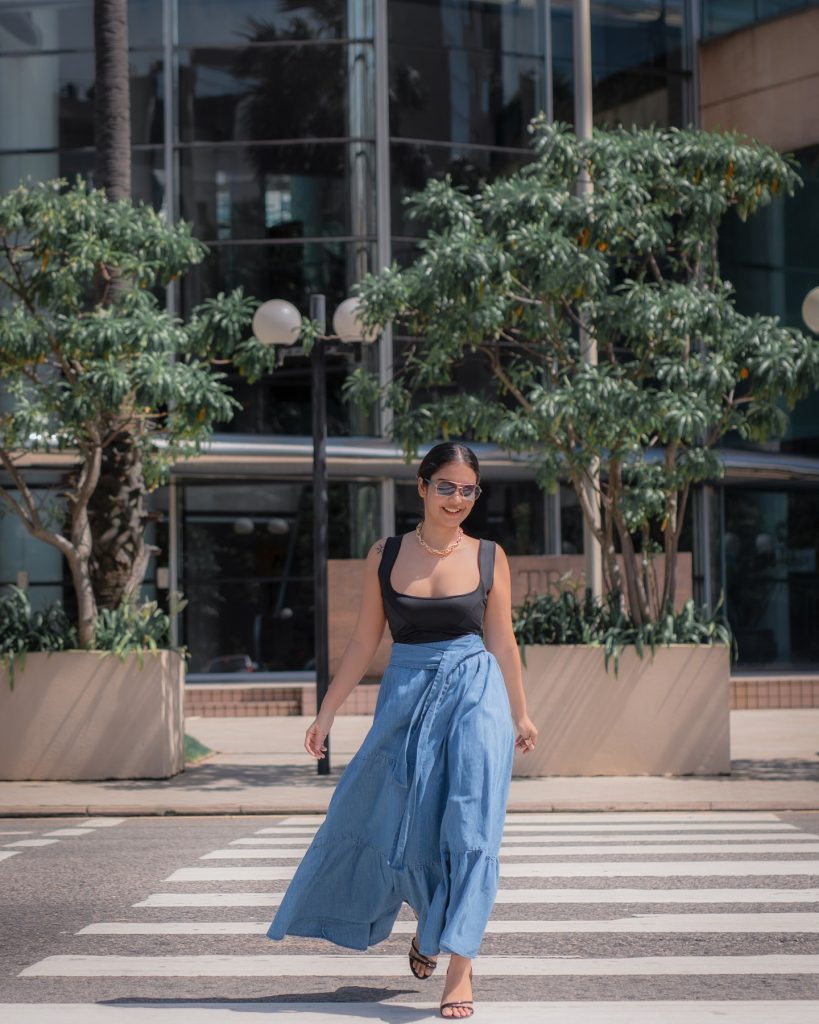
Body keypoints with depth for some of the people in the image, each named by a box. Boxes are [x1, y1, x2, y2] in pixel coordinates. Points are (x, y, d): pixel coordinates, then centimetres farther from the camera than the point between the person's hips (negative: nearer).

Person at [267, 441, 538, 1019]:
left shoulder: (489, 558, 1)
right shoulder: (386, 555, 2)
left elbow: (502, 642, 8)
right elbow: (365, 642, 6)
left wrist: (520, 715, 13)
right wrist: (327, 712, 6)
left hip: (475, 695, -2)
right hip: (406, 697, 2)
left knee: (468, 828, -8)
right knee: (398, 822, 8)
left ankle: (460, 965, -5)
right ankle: (430, 923, 37)